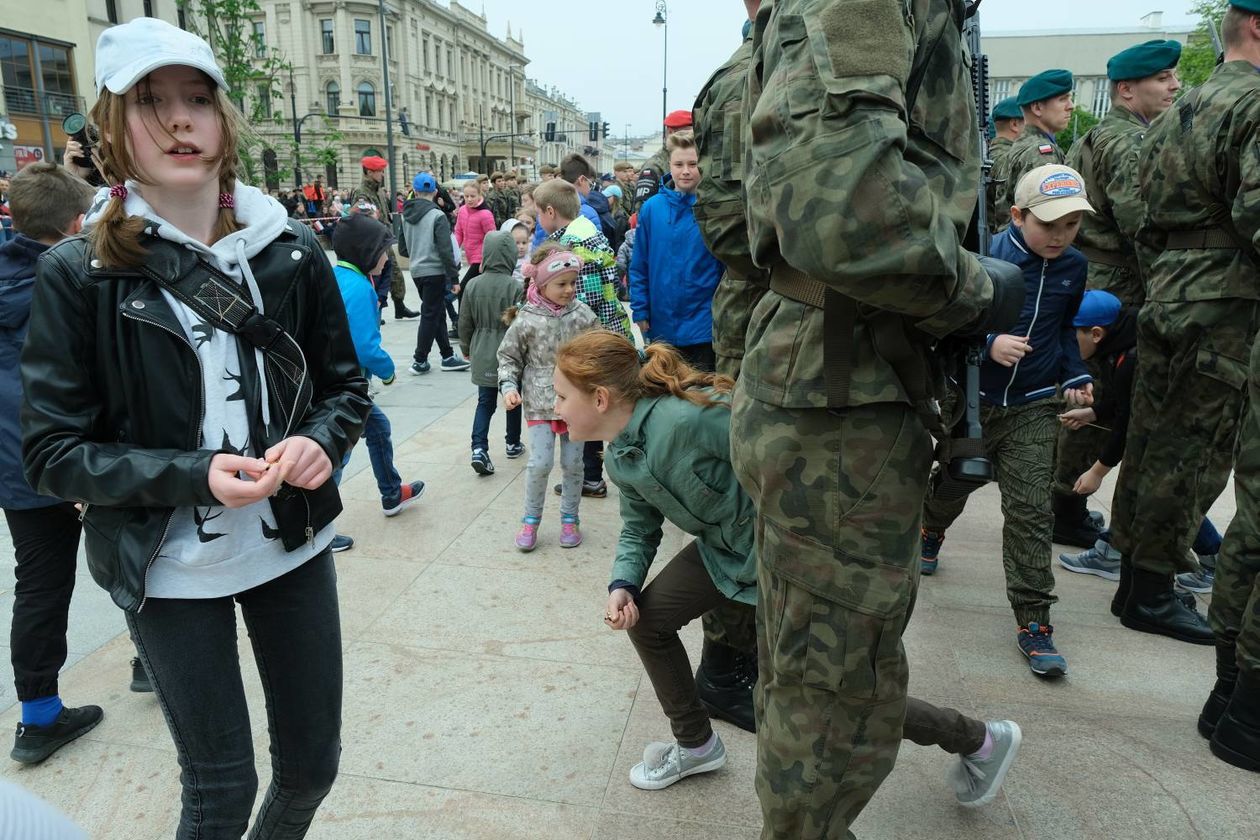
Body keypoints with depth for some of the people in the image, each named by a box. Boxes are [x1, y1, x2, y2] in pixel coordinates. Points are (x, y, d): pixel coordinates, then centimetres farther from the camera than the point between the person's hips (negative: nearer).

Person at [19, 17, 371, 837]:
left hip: (294, 545, 3)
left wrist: (322, 441, -17)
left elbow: (347, 385, 5)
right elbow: (54, 453, -8)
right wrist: (193, 476, -23)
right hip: (170, 568, -2)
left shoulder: (291, 250, -3)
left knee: (313, 763, 17)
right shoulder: (77, 272, -10)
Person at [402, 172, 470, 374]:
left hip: (416, 271, 7)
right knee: (430, 316, 1)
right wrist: (454, 277, -11)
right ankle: (420, 361, 4)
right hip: (434, 271, -7)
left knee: (437, 313, 14)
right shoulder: (437, 216, -13)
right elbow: (446, 250, -15)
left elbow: (407, 244, 15)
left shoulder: (406, 215, 7)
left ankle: (448, 356, 17)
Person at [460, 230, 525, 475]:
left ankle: (479, 448, -7)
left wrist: (466, 348, 19)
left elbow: (465, 323, 3)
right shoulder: (516, 287, -17)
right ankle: (512, 444, 31)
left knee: (485, 402, 9)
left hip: (483, 355, 3)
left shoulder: (473, 285, -4)